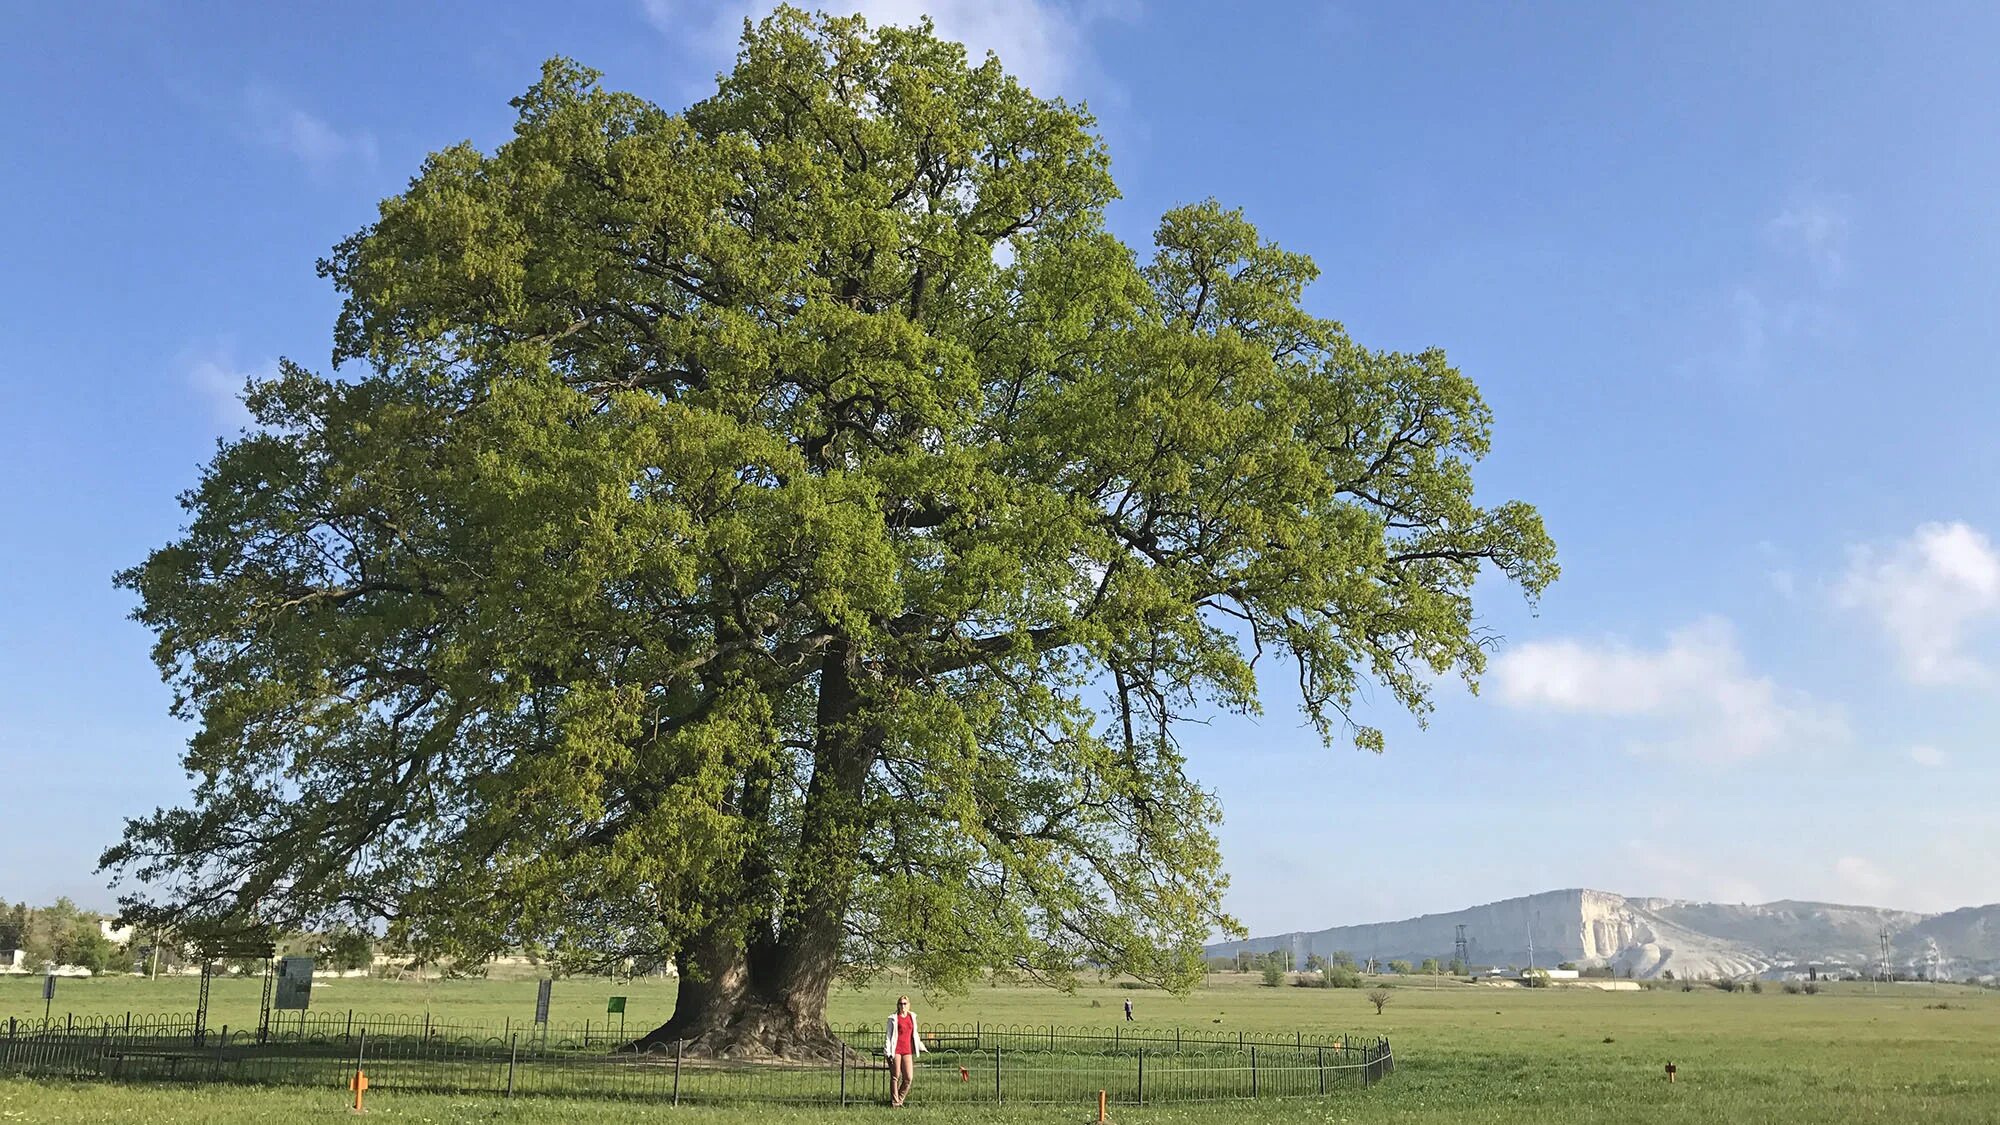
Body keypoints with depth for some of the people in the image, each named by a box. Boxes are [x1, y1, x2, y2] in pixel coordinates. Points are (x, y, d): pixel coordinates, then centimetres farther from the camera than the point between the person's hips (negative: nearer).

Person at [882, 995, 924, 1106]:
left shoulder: (912, 1017, 13)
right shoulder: (893, 1018, 0)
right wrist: (887, 1052, -7)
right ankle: (894, 1101, 10)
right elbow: (888, 1035, 0)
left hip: (907, 1050, 4)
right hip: (896, 1050, -4)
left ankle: (899, 1100, 16)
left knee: (909, 1078, 0)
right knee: (895, 1077, 0)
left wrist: (920, 1047, 26)